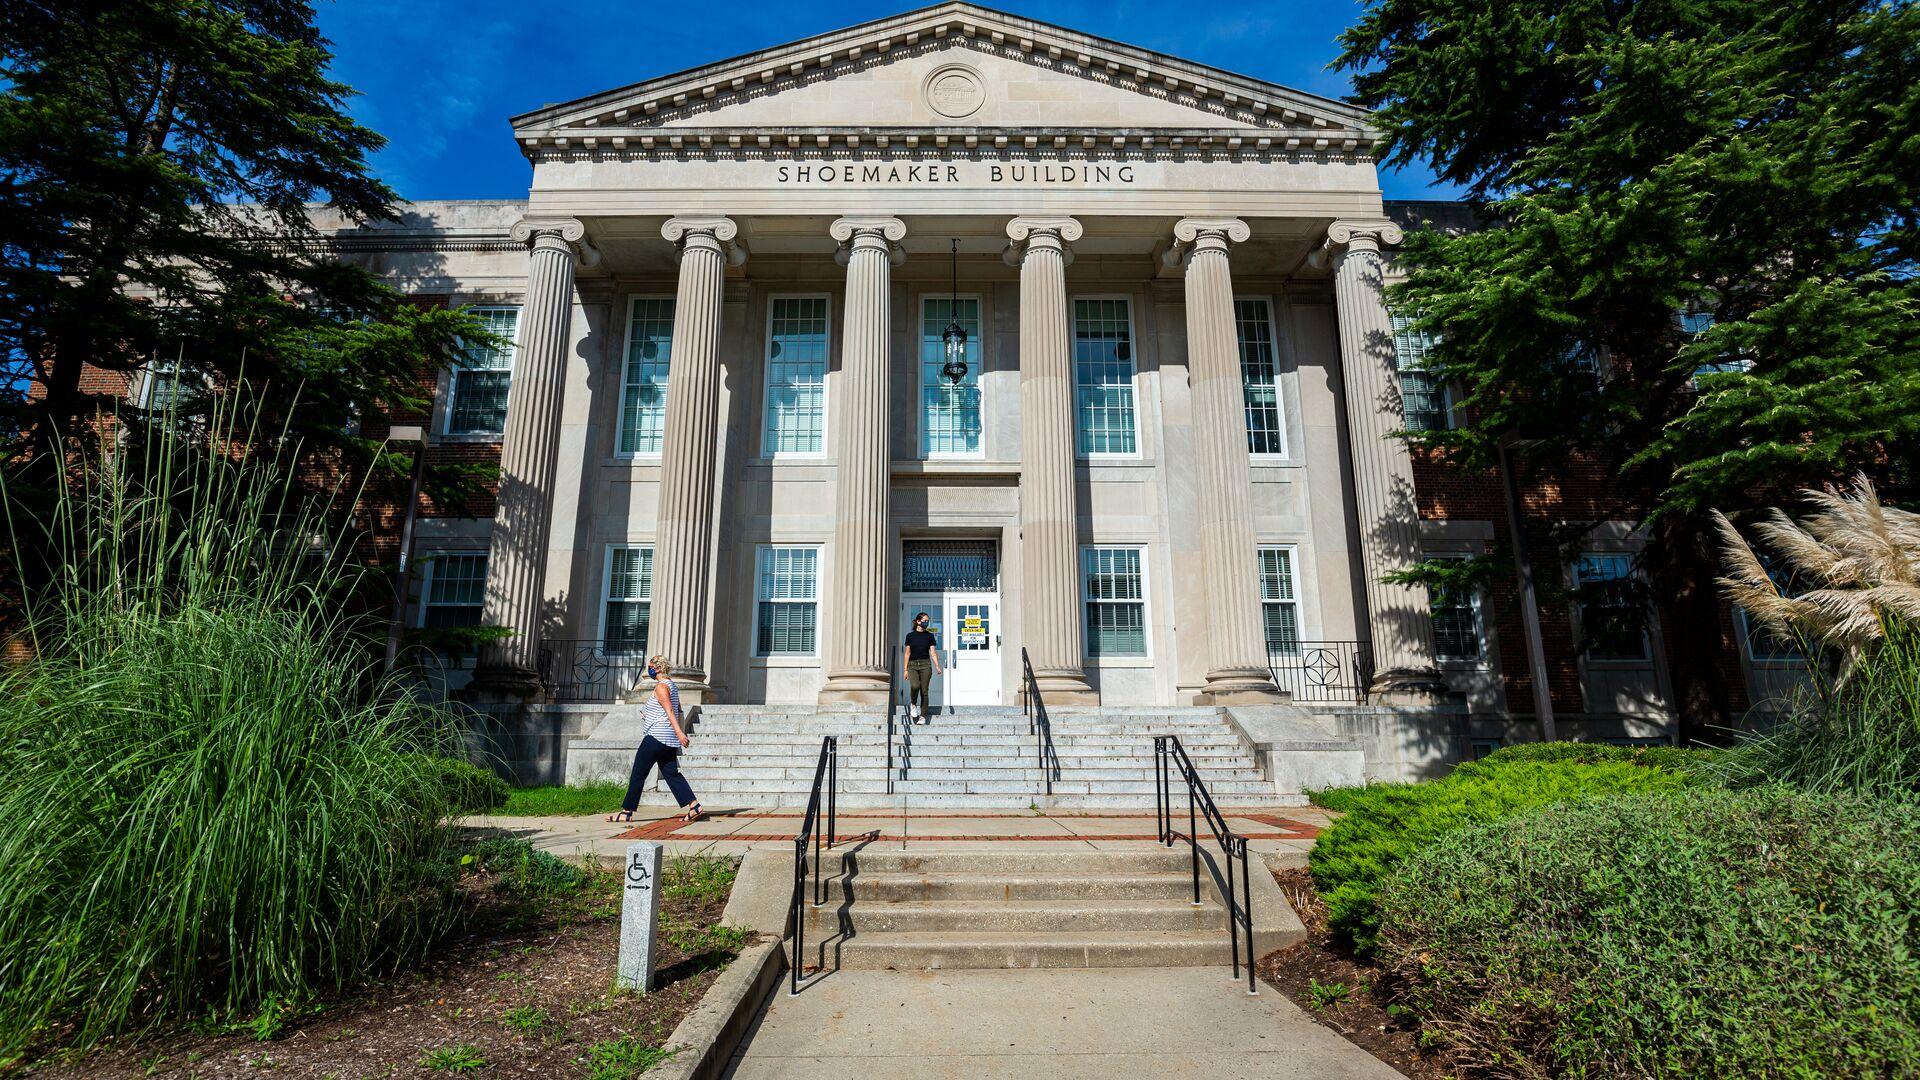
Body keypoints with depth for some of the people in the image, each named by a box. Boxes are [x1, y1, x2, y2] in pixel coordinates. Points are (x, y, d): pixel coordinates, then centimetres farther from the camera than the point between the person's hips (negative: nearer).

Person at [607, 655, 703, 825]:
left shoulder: (661, 686, -10)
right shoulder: (672, 686, 18)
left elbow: (670, 711, -20)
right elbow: (679, 712, 21)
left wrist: (679, 733, -27)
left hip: (657, 737, -9)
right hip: (669, 739, 9)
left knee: (638, 774, 0)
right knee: (671, 773, 6)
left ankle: (627, 812, 5)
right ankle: (693, 806, -2)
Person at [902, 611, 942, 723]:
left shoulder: (929, 636, 7)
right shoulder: (910, 635, 7)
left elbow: (933, 653, 4)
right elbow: (907, 653, 9)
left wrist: (937, 666, -11)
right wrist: (906, 669, 5)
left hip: (925, 665, 1)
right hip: (913, 665, 0)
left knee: (924, 691, -3)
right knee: (915, 686, -24)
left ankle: (923, 716, 4)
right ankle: (913, 704, 4)